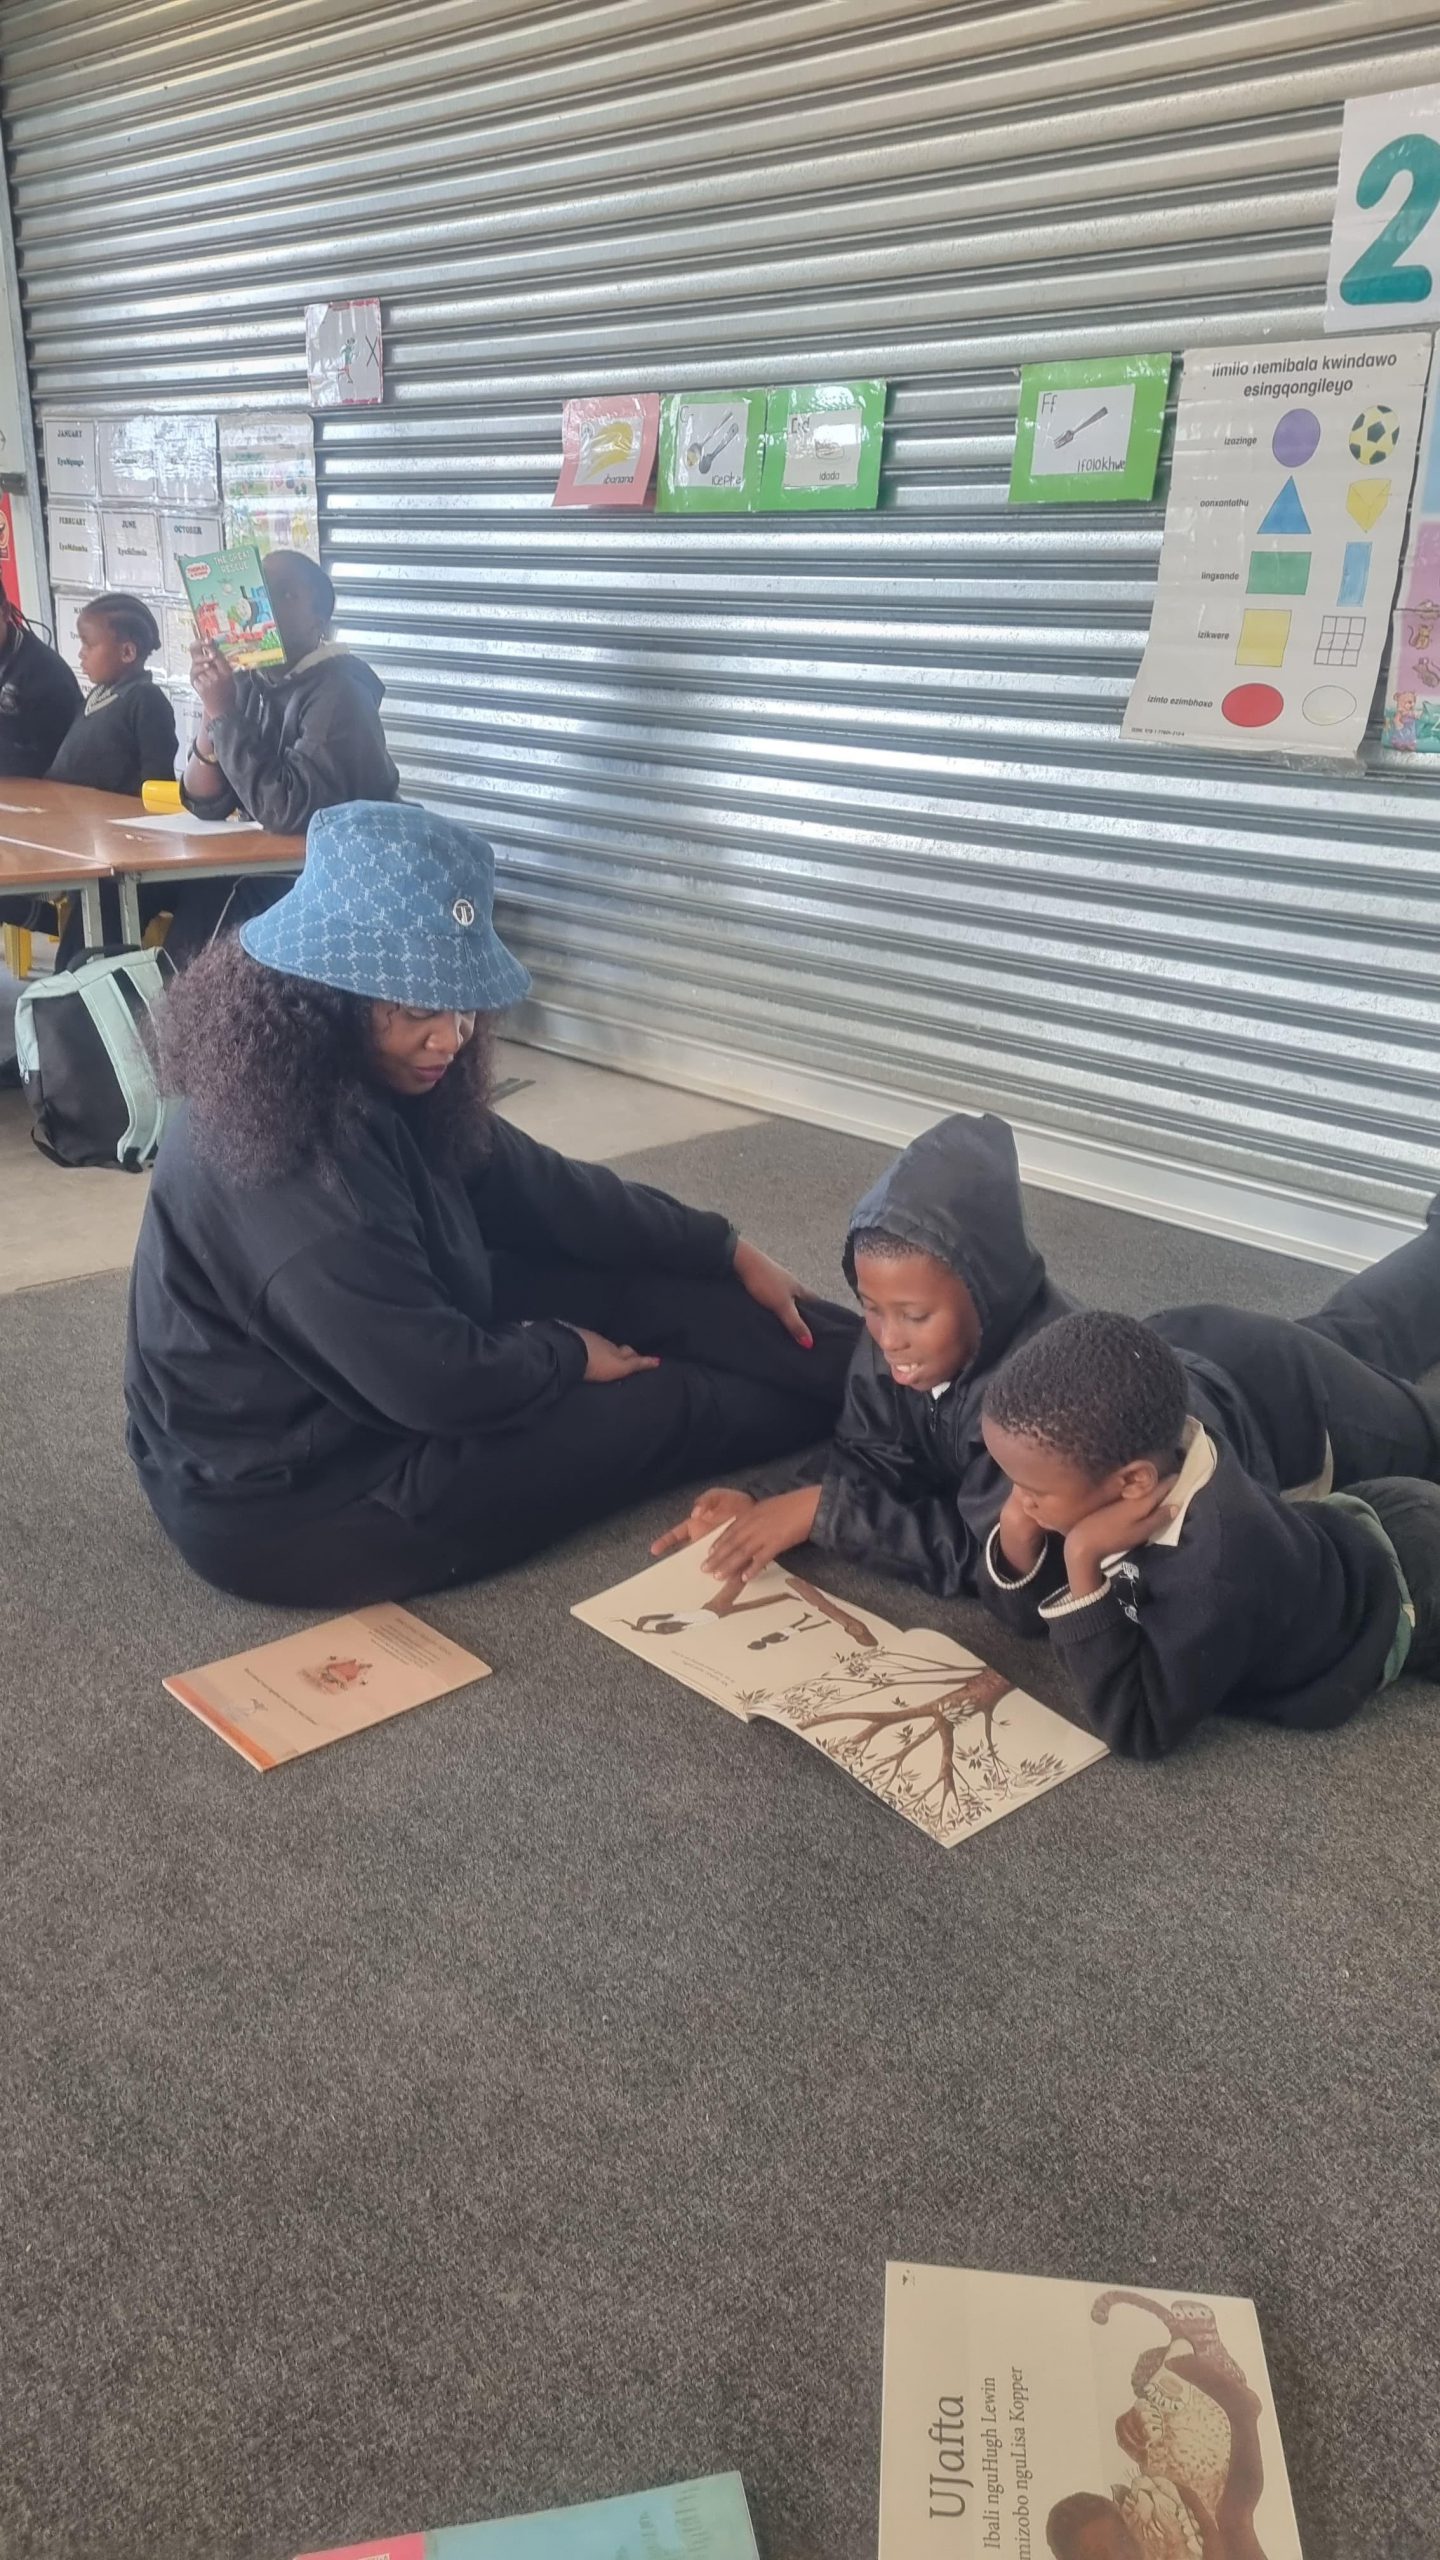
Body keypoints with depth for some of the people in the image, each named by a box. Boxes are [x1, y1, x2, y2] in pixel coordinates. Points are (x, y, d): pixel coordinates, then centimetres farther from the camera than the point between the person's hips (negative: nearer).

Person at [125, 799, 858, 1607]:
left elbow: (543, 1189, 8)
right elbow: (437, 1381, -30)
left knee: (648, 1292, 3)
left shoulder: (375, 1084, -4)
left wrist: (728, 1252, 11)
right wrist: (569, 1354, -10)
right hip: (290, 1500, -9)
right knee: (659, 1405, -3)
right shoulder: (288, 1158, -33)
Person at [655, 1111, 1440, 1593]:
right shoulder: (901, 1336, -30)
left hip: (1274, 1401, -6)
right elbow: (871, 1464, -22)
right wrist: (772, 1509, -40)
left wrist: (819, 1509, -47)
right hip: (1175, 1353, 6)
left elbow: (988, 1553, -44)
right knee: (1344, 1334, 35)